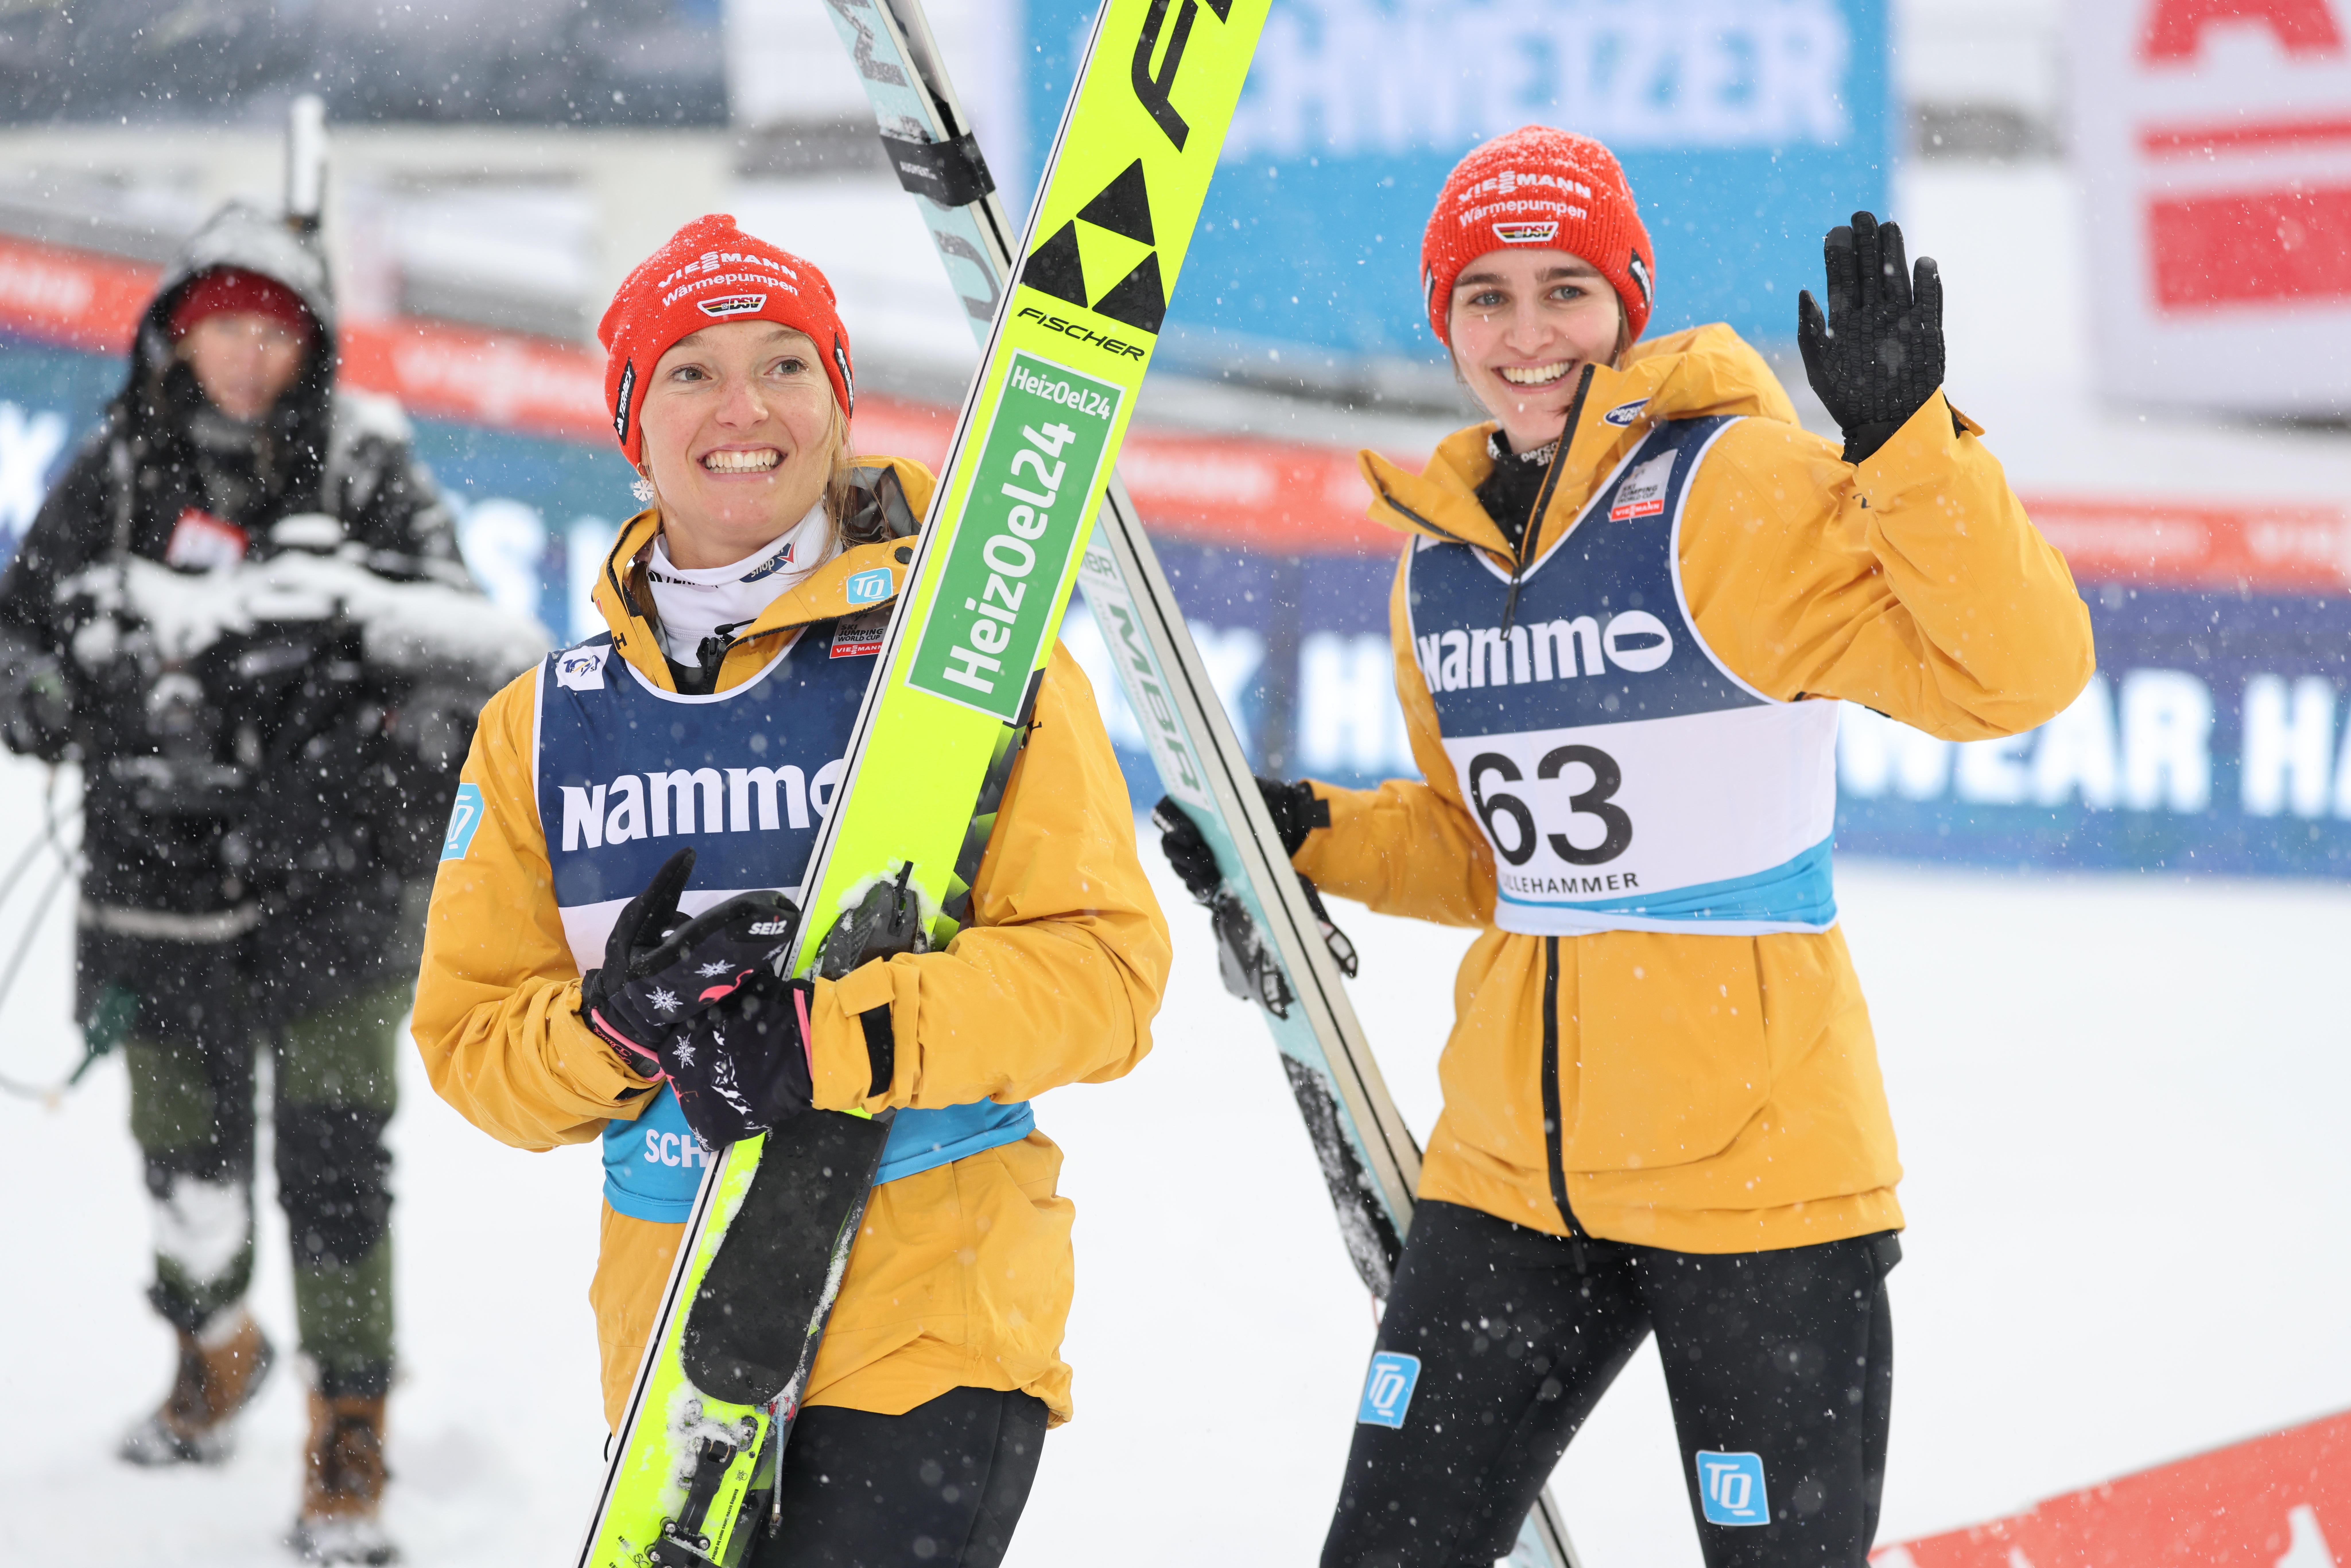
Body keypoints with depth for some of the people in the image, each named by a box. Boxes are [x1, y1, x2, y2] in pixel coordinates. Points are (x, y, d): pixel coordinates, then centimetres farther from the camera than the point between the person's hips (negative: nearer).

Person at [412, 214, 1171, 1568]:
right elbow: (470, 1039, 9)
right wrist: (612, 1023, -13)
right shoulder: (546, 728, 8)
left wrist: (840, 1038, -22)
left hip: (938, 1327, -5)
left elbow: (1105, 967, -9)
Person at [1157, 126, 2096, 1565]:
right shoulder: (1443, 556, 10)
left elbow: (2017, 673, -20)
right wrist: (1318, 836, 6)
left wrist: (1907, 436, -31)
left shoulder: (1738, 490, -10)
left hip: (1754, 1163, -6)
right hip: (1511, 1169, 6)